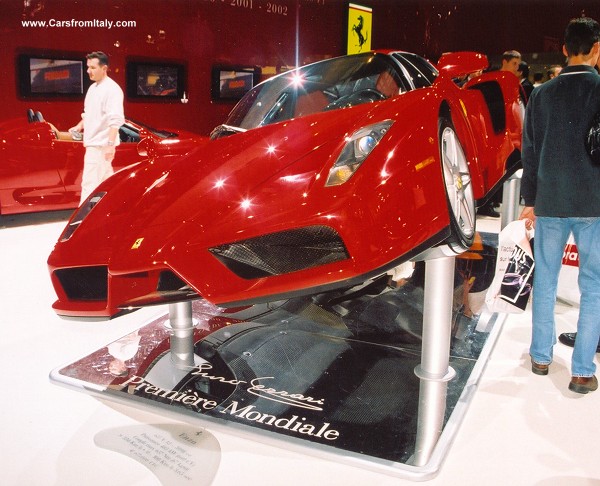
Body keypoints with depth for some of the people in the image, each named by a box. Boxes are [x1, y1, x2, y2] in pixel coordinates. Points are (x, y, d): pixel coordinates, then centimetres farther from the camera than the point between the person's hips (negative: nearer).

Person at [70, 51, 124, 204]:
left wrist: (110, 144, -27)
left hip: (101, 144, -10)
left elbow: (116, 120, -21)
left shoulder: (112, 89, -13)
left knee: (90, 183, -11)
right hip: (94, 143, 10)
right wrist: (79, 126, 13)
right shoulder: (92, 88, 16)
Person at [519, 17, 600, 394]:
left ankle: (542, 356, 23)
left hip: (550, 201, 3)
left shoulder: (542, 94, 3)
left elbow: (530, 151, 5)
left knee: (545, 280, 13)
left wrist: (531, 200, 13)